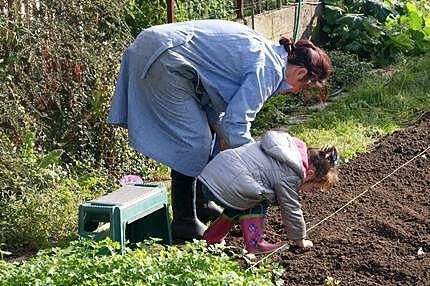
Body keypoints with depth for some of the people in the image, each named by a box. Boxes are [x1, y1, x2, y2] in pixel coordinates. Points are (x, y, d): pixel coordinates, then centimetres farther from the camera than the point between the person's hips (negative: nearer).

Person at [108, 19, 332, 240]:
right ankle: (184, 222, 2)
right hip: (164, 59, -10)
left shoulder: (264, 52, 16)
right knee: (195, 140, -6)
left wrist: (225, 147, 12)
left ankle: (200, 202, 31)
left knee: (205, 131, 18)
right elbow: (236, 123, -18)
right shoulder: (268, 69, -13)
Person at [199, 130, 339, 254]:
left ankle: (212, 236, 32)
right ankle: (254, 244, 0)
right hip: (225, 186, -10)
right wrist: (300, 240, 18)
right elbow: (291, 210, 1)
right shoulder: (289, 177, -10)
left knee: (245, 201, 28)